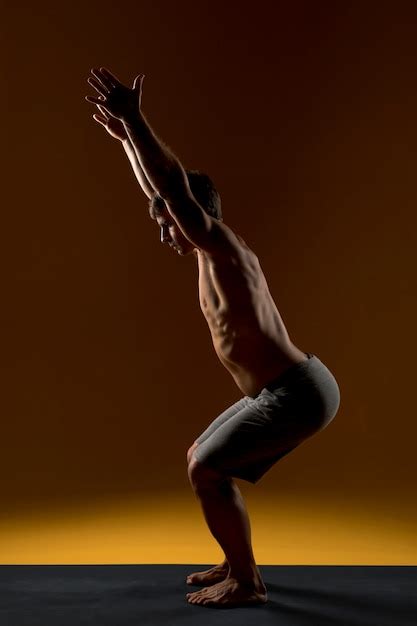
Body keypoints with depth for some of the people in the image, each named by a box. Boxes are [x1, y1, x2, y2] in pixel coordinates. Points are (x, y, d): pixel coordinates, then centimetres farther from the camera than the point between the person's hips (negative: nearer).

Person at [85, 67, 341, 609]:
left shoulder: (222, 247, -14)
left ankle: (246, 582, 8)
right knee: (202, 460, 16)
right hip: (296, 387, 10)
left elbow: (173, 185, -26)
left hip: (297, 394, -10)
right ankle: (239, 564, 27)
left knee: (206, 472, -7)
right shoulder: (219, 252, 12)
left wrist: (134, 118, -20)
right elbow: (164, 189, 21)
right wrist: (125, 137, 26)